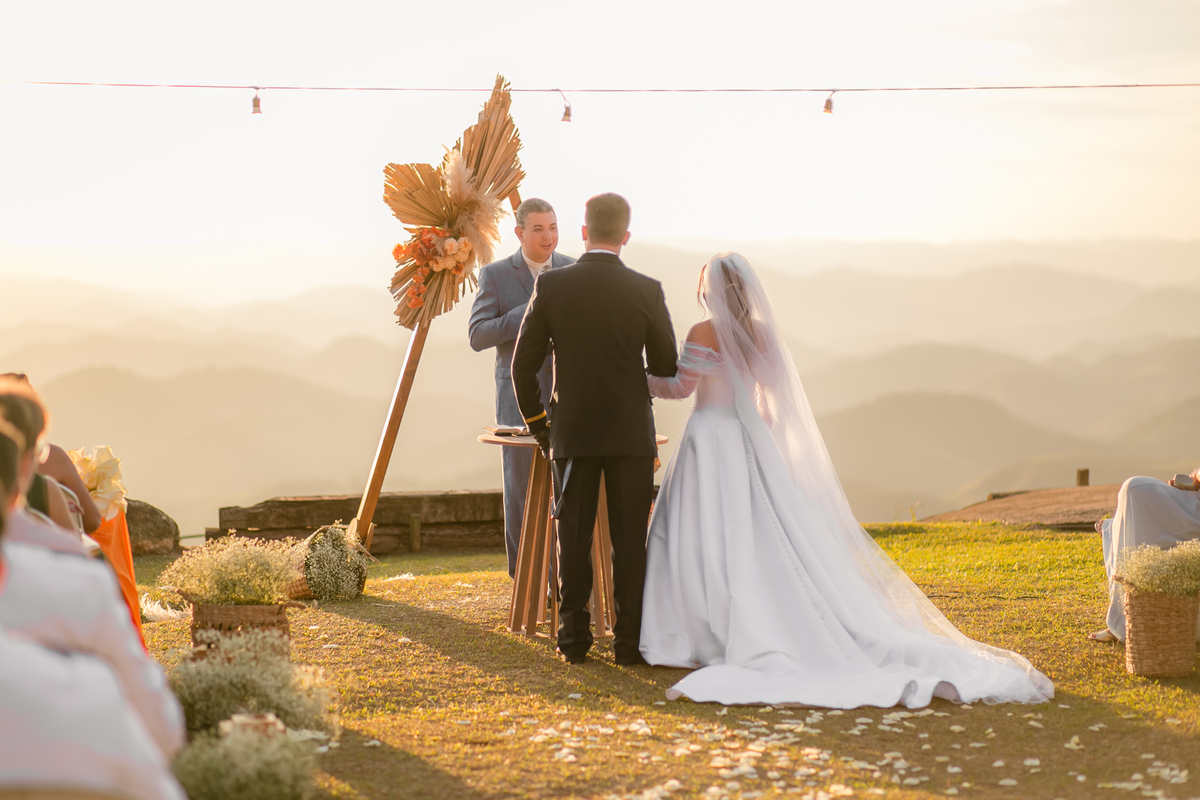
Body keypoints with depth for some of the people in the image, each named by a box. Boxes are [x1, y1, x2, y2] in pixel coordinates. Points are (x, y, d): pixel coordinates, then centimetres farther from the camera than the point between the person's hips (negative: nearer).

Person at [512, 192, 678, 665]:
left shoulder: (551, 286, -5)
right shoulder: (646, 291, -7)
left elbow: (523, 366, -2)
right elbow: (666, 367, 2)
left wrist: (538, 427, 10)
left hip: (572, 431, 1)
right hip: (631, 431, -1)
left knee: (573, 537, 8)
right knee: (629, 538, 5)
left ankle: (574, 638, 10)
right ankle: (629, 640, 4)